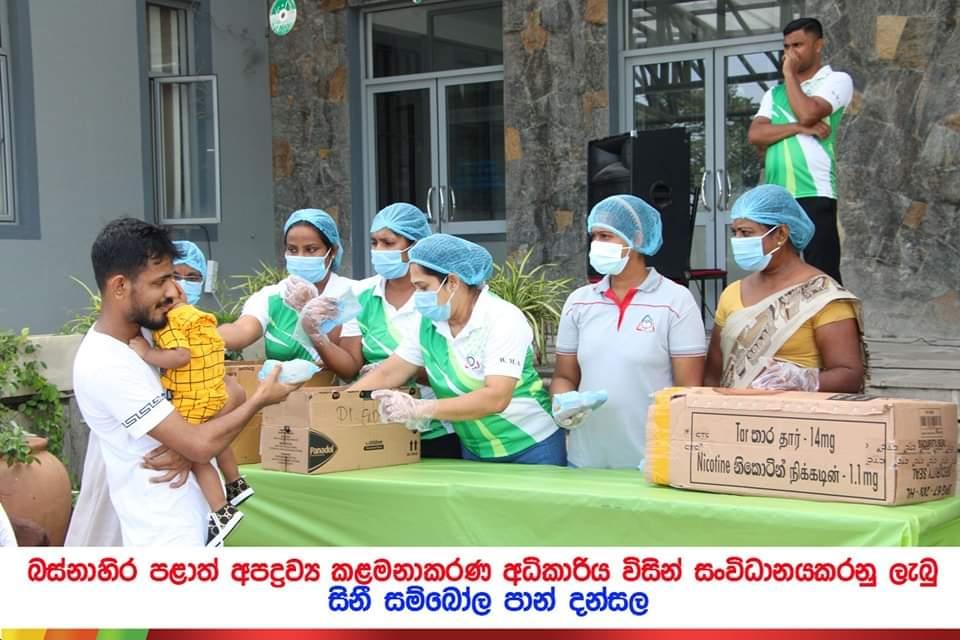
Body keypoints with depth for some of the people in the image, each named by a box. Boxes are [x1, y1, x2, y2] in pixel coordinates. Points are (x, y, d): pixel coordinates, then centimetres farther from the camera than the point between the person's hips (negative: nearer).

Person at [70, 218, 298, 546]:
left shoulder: (142, 332, 4)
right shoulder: (107, 366, -23)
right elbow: (201, 445, -24)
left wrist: (186, 448, -12)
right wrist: (260, 399, -8)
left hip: (193, 517, 9)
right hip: (167, 535, -8)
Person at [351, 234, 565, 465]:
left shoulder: (504, 320, -22)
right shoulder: (428, 324, -2)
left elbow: (496, 398, -32)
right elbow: (387, 374, 2)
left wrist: (421, 409, -38)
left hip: (532, 449, -6)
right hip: (474, 451, 6)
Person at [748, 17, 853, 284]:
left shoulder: (837, 80, 5)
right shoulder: (775, 93, 21)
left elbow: (808, 113, -14)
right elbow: (755, 135, 5)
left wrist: (789, 74, 1)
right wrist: (799, 128, -9)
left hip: (814, 194, -6)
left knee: (823, 275, -8)